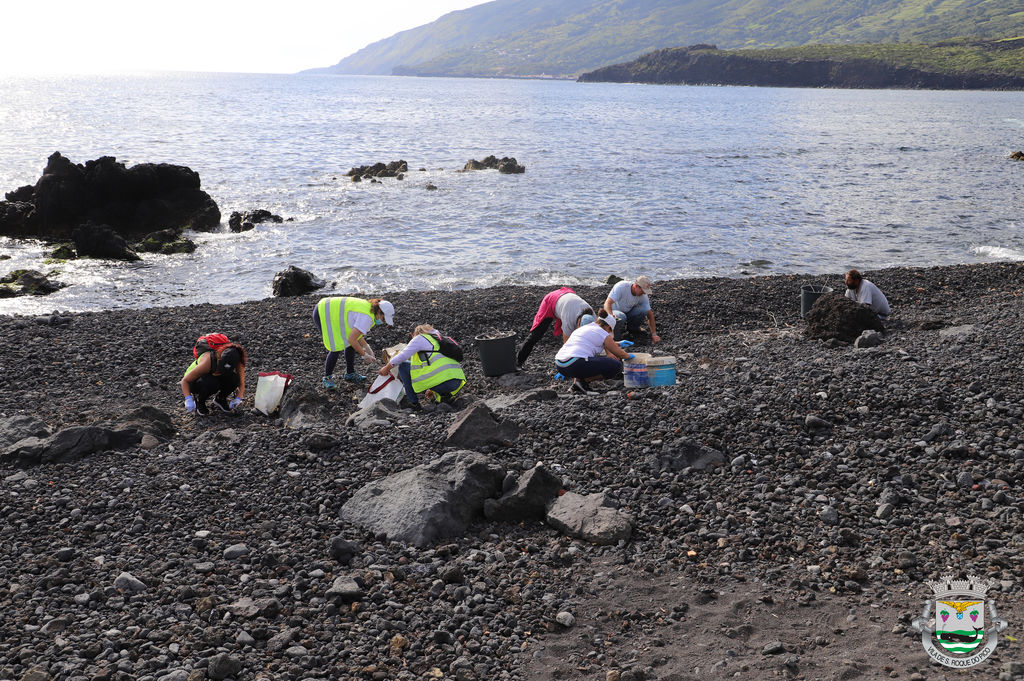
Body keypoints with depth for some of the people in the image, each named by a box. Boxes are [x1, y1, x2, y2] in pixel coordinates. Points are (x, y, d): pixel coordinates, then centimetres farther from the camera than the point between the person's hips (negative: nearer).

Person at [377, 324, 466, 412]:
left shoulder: (420, 338, 9)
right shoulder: (439, 339, 32)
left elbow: (402, 356, 5)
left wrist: (386, 368, 22)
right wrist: (432, 390, 44)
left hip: (442, 380, -8)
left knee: (403, 365, 8)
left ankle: (414, 403, 7)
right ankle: (446, 395, 15)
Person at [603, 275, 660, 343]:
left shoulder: (644, 296, -17)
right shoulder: (621, 287, -30)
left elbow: (650, 314, -11)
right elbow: (607, 303, -36)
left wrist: (654, 334, -17)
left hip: (629, 312, 3)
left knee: (643, 310, -28)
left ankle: (633, 328, -2)